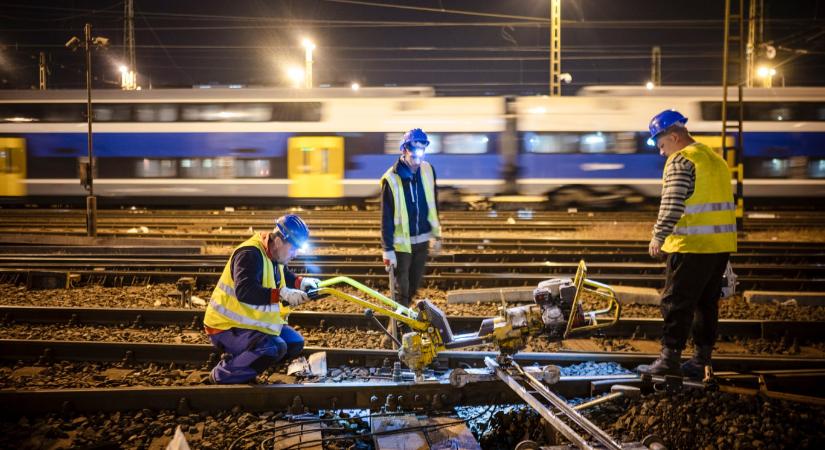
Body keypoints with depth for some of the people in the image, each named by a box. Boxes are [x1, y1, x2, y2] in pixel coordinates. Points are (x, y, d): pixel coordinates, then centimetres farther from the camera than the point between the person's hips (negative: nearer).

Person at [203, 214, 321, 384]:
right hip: (227, 326, -10)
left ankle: (237, 360, 7)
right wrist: (283, 294, -40)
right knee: (274, 347, -29)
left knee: (294, 344, 3)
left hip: (253, 322, 10)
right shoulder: (250, 255, -23)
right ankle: (222, 375, -11)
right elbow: (244, 292, -36)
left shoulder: (273, 255, 6)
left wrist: (302, 282, 8)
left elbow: (284, 277, 27)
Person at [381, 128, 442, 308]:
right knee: (402, 288, 0)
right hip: (401, 242, -5)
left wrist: (437, 235, 13)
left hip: (422, 240, 5)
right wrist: (388, 250, -14)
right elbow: (387, 217, -13)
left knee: (414, 285, 15)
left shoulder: (428, 171, -1)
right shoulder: (391, 179, -16)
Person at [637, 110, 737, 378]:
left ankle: (670, 359, -1)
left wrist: (659, 236, -17)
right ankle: (701, 360, 18)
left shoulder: (681, 160, -10)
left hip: (693, 245, -9)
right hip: (722, 244, 9)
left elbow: (672, 203, -20)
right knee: (707, 302, 13)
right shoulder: (716, 159, 18)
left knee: (676, 302, -3)